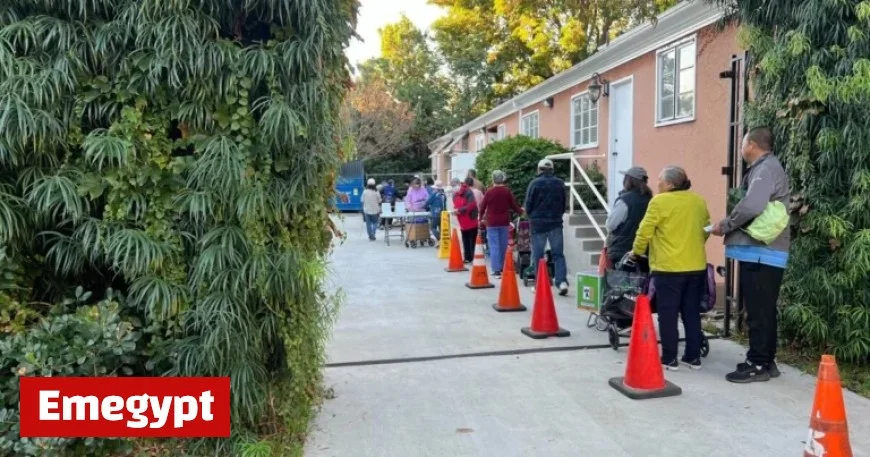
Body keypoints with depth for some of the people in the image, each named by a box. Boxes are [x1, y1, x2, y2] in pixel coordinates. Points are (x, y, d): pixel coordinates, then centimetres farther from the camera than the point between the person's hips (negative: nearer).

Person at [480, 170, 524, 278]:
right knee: (503, 245, 13)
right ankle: (502, 268, 22)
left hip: (492, 223, -3)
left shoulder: (489, 192, -7)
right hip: (504, 222, 3)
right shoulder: (507, 191, -2)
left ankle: (496, 270, -10)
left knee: (494, 246, -2)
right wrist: (521, 211, 26)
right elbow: (513, 205, 5)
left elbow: (482, 207, 0)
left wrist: (481, 218, 19)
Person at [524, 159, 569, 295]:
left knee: (538, 255, 6)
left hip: (538, 223, -3)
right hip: (556, 223, 3)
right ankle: (562, 281, -7)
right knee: (558, 254, 6)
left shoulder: (535, 183, -8)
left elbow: (528, 205, -5)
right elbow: (564, 204, 10)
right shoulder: (560, 183, 5)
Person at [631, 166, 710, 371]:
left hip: (668, 267, -6)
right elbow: (705, 230, 18)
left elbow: (645, 232, -9)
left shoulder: (659, 201, -11)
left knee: (668, 314, 3)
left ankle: (669, 358, 7)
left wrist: (637, 252, 7)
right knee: (692, 313, 13)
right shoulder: (699, 201, 9)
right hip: (697, 266, 6)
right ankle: (693, 356, 19)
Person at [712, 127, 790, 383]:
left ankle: (758, 365, 2)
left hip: (761, 252, -10)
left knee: (758, 311, -4)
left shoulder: (767, 168, -13)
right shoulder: (764, 168, 19)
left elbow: (751, 207, -27)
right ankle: (765, 361, 23)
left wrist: (724, 226, -13)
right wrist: (730, 227, 5)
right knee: (762, 310, 15)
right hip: (762, 251, 10)